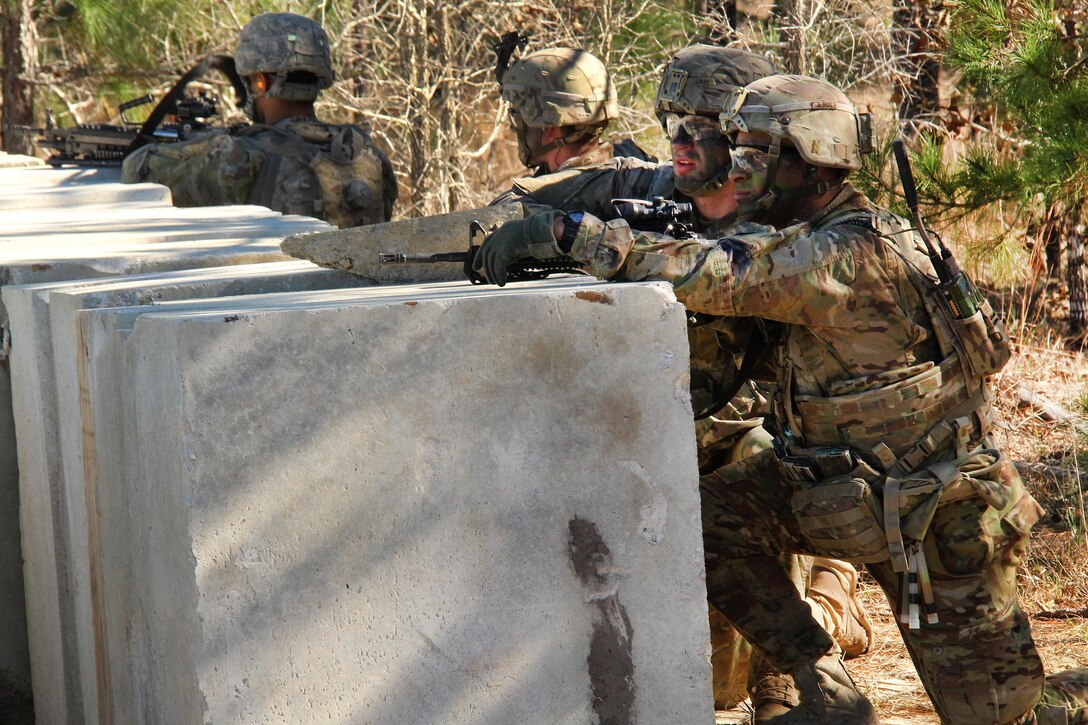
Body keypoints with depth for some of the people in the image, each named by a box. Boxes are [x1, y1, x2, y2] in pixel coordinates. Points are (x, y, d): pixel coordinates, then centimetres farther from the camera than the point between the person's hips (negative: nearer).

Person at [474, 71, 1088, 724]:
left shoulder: (850, 254, -27)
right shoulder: (807, 241, 3)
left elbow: (709, 275, -36)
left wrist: (567, 230, -37)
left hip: (939, 516, -8)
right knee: (710, 520, -8)